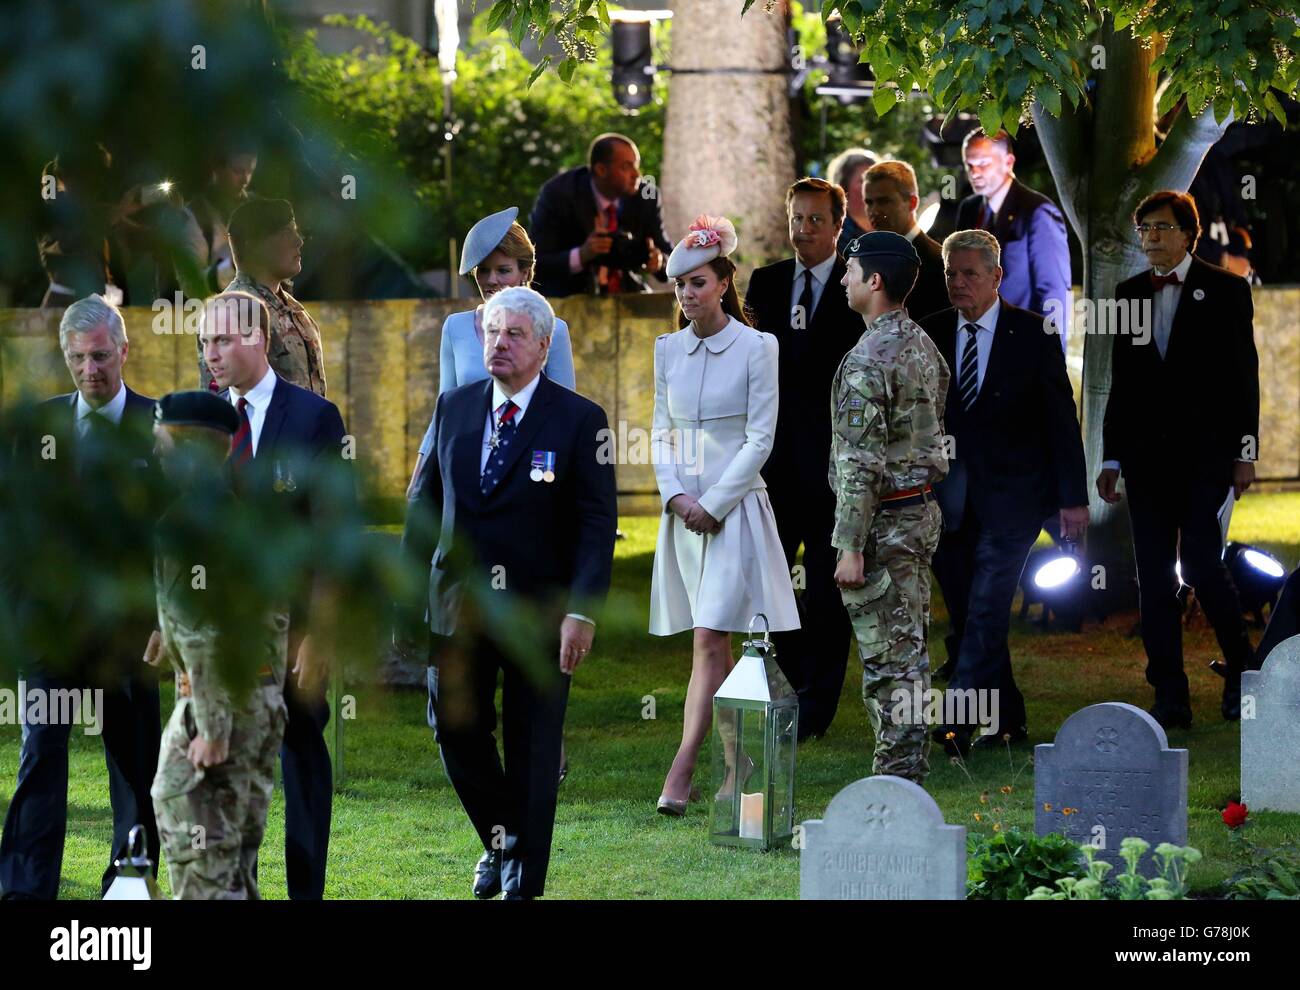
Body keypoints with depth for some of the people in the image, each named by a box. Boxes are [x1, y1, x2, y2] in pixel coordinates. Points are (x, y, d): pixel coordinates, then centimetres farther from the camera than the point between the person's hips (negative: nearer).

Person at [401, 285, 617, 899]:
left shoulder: (578, 421, -5)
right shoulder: (454, 408, 7)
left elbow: (597, 521, -8)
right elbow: (425, 502, 11)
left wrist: (582, 610, -17)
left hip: (539, 612, -3)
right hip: (459, 605, 4)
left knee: (533, 747, 4)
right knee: (455, 730, 4)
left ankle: (525, 880, 13)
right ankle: (502, 836, 29)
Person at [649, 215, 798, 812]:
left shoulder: (756, 348, -6)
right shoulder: (668, 350, 8)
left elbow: (761, 438, -8)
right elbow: (661, 433, 11)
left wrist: (713, 503, -12)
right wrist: (675, 495, -6)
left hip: (736, 507, -5)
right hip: (684, 509, 5)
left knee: (710, 639, -11)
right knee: (713, 644, 8)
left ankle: (681, 773, -17)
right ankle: (736, 765, 15)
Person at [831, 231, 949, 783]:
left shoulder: (867, 360, -19)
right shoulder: (923, 346, 10)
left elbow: (861, 463, -22)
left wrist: (851, 547, -20)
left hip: (883, 522, -9)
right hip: (923, 510, 9)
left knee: (887, 656, -5)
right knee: (910, 650, 14)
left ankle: (894, 780, -3)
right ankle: (912, 769, 19)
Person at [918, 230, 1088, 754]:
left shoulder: (1034, 334, -2)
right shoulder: (930, 333, 5)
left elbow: (1061, 418, 0)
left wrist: (1073, 498, -3)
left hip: (1010, 495, -4)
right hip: (948, 499, 4)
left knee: (986, 610, -14)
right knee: (966, 618, 6)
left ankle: (961, 719, -19)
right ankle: (1006, 719, 18)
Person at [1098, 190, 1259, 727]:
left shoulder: (1225, 290, 1)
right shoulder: (1128, 294, 13)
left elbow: (1243, 375, -1)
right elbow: (1121, 381, 15)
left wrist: (1244, 453, -6)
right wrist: (1111, 457, 11)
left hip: (1205, 454, -4)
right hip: (1146, 455, 4)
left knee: (1200, 560, -13)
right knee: (1154, 576, 2)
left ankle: (1241, 671, 9)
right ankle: (1170, 698, 5)